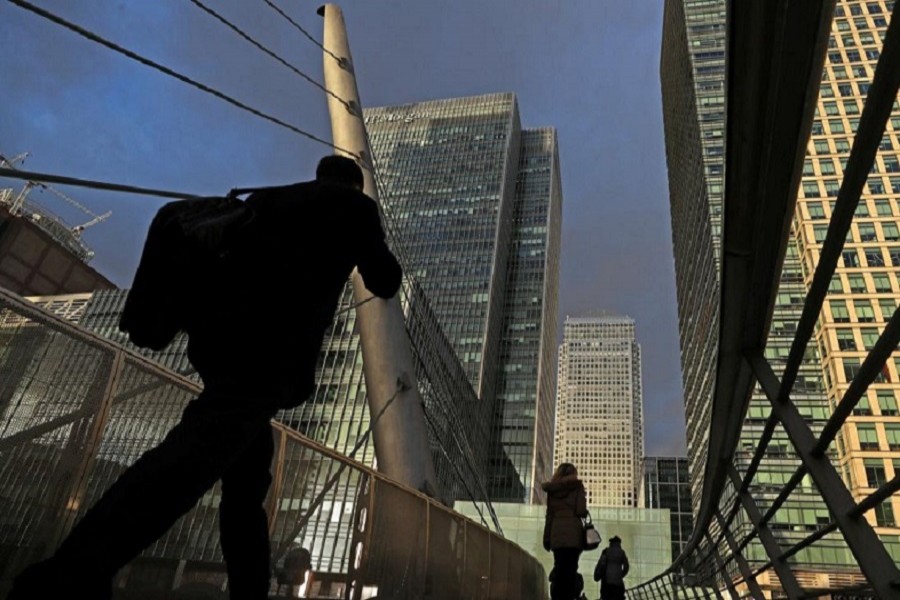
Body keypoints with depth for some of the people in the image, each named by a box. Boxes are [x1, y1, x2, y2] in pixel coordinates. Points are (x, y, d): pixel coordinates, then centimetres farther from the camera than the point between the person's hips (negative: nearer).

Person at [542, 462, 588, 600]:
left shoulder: (551, 489, 14)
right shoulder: (577, 486, 5)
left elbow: (549, 515, 12)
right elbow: (581, 511, -4)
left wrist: (547, 538, 12)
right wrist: (585, 513, 19)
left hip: (556, 534, 3)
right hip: (573, 533, -3)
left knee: (559, 571, 6)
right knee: (570, 571, -3)